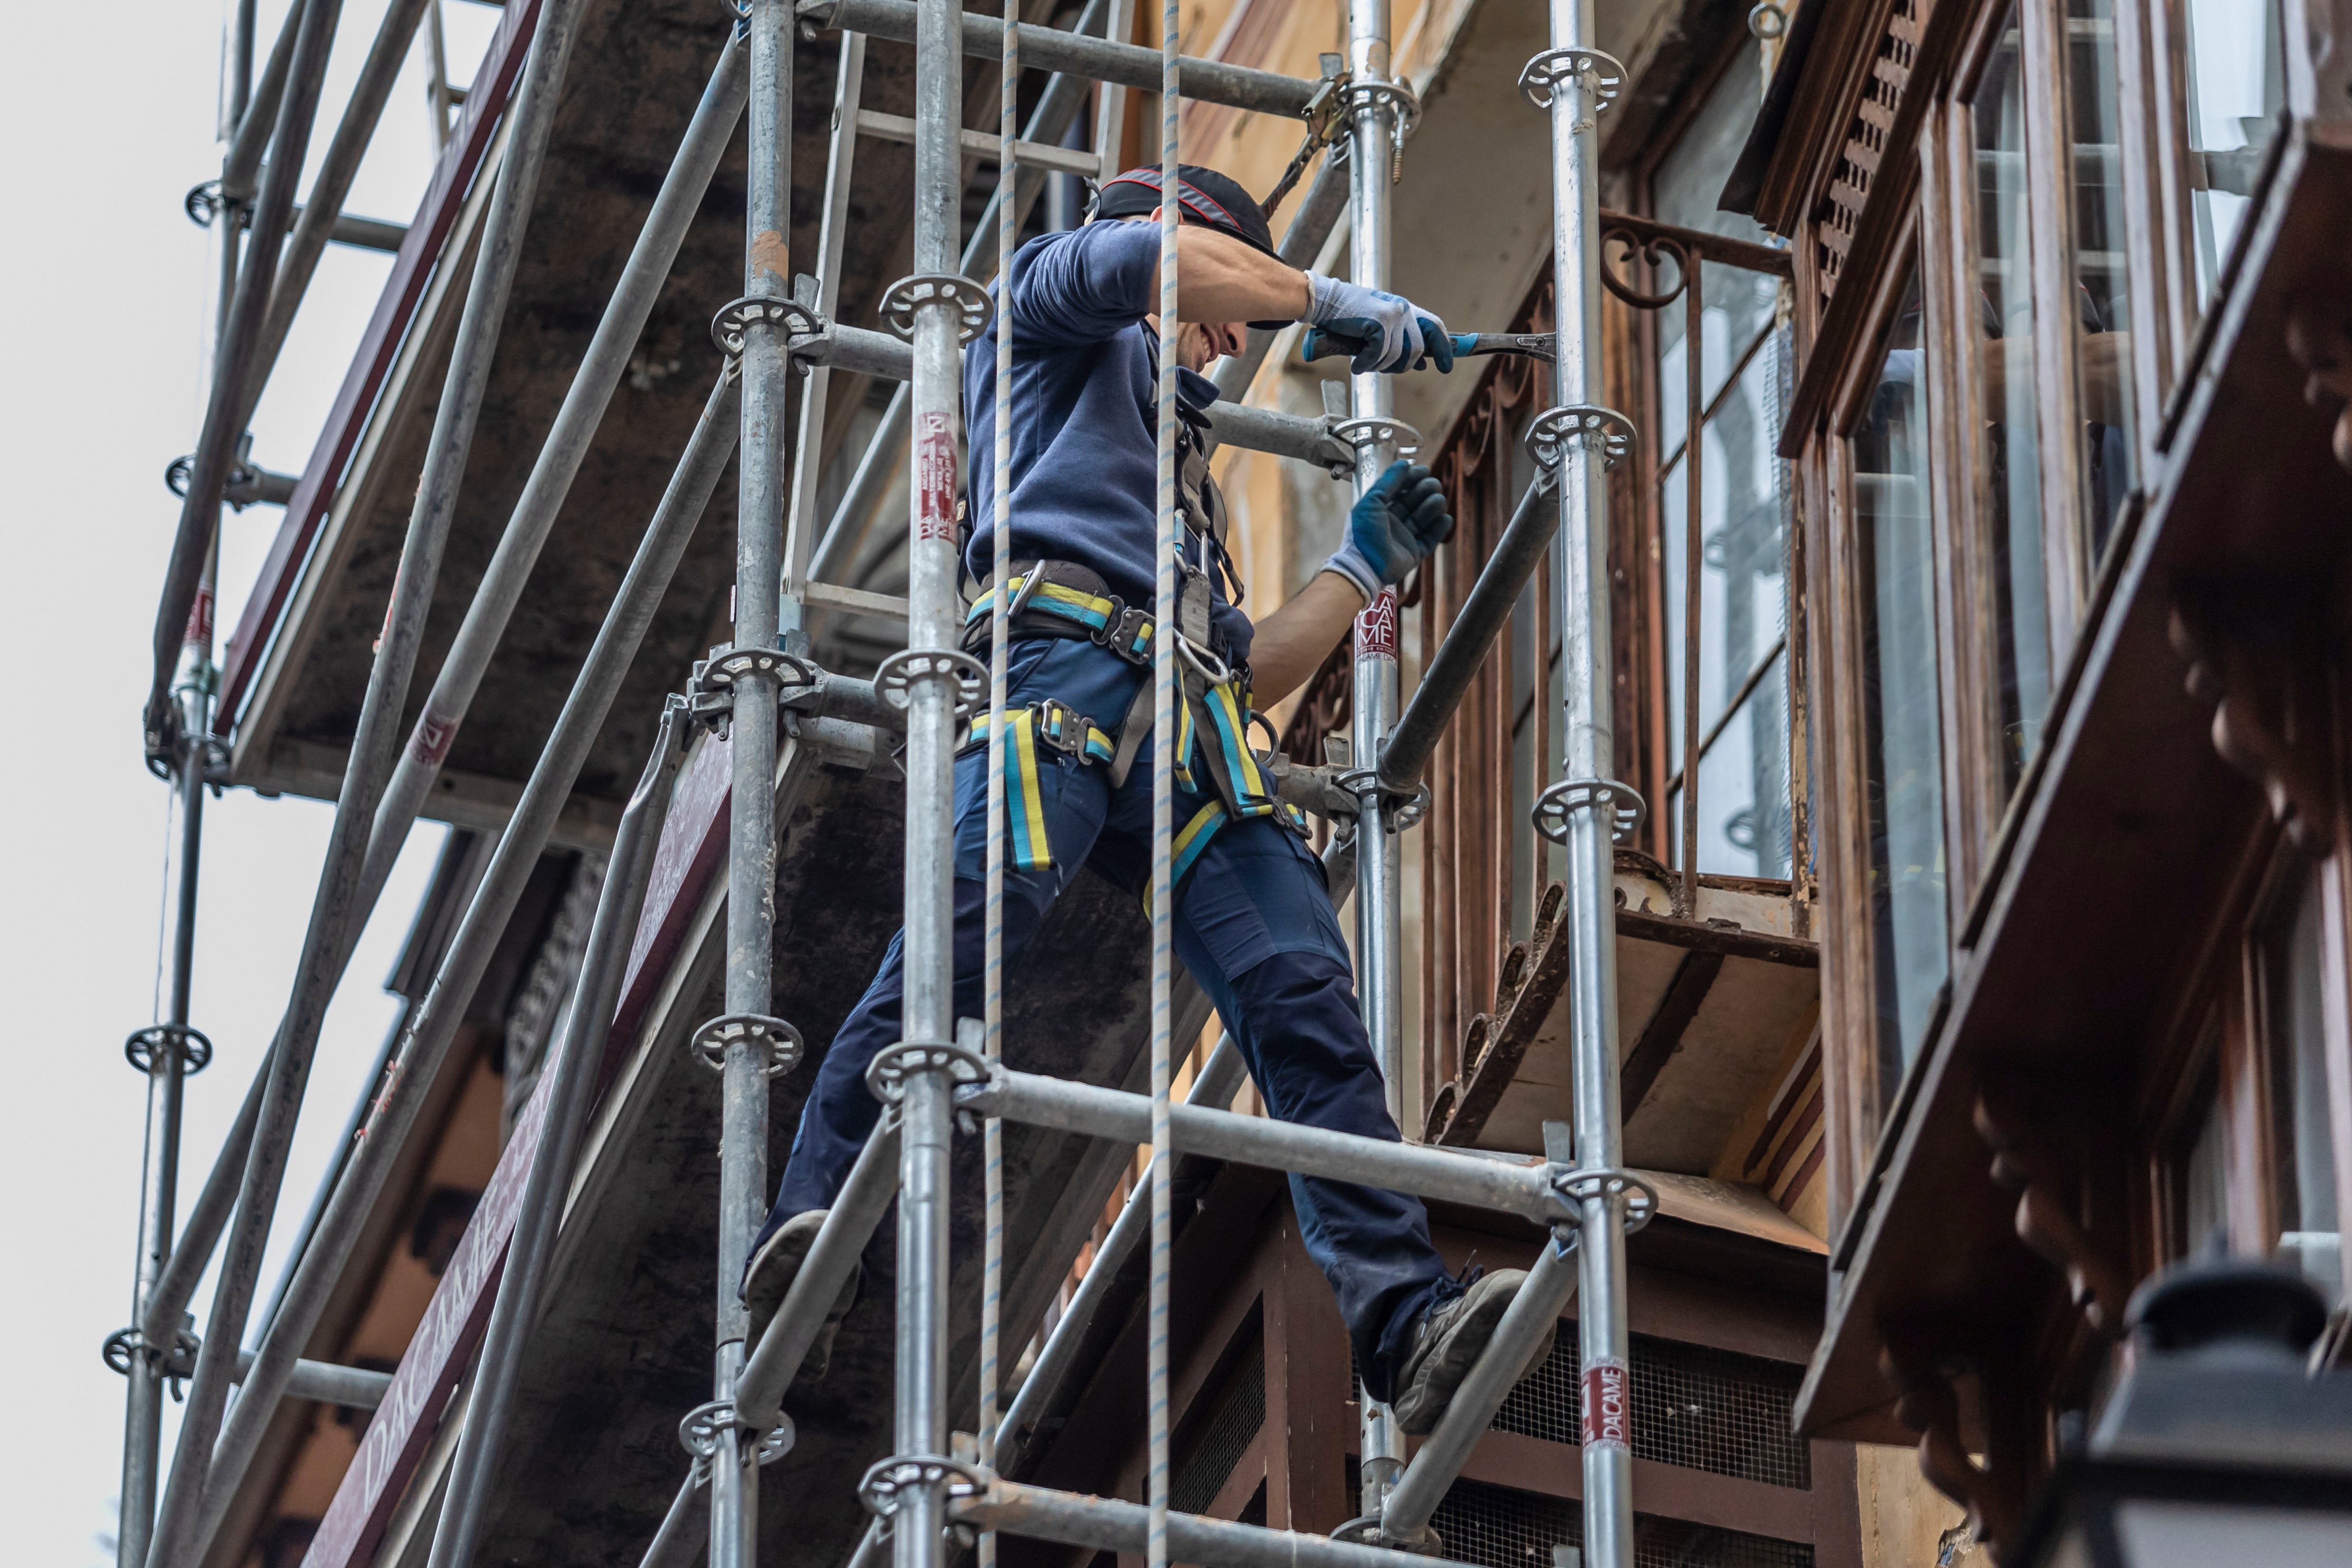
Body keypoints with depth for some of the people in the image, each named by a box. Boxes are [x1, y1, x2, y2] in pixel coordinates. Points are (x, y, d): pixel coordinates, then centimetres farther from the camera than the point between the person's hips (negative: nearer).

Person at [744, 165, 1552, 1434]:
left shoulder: (1181, 475, 45)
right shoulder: (1053, 294, 28)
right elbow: (1166, 258, 5)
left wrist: (1364, 565, 39)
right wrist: (1330, 303, 18)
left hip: (1186, 734, 7)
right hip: (1064, 649, -7)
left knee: (1300, 992, -15)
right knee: (972, 923, -29)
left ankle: (1404, 1324, -31)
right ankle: (810, 1239, -36)